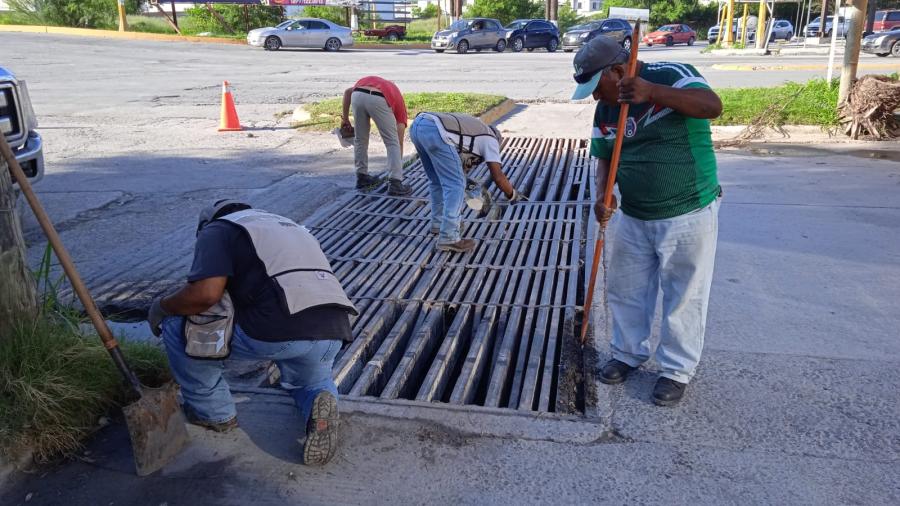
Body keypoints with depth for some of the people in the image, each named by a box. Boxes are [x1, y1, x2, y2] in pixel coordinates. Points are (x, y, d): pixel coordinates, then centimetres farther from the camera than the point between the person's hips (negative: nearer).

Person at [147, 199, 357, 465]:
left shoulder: (216, 229, 11)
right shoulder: (288, 225, 33)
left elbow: (206, 294, -7)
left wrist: (161, 306, 15)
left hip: (277, 330, -7)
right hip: (334, 332, 7)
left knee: (176, 325, 15)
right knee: (313, 382, 39)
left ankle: (214, 413, 27)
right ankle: (318, 405, 5)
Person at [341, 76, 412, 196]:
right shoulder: (398, 101, 31)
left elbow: (348, 91, 25)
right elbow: (400, 142, 28)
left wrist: (345, 118, 30)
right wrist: (398, 165, 36)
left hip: (358, 95, 3)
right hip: (378, 99, -3)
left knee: (360, 140, 24)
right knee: (392, 143, 14)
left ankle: (362, 177, 33)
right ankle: (395, 184, 9)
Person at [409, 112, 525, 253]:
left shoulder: (471, 127, 39)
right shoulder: (490, 139, 18)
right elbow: (498, 176, 13)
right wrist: (513, 195, 27)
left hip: (417, 125, 9)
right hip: (434, 131, -8)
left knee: (437, 181, 24)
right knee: (456, 185, 0)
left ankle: (438, 223, 36)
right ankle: (449, 239, 0)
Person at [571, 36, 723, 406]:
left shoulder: (671, 76, -14)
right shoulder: (604, 111, 4)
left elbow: (713, 106, -28)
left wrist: (652, 92, -38)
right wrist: (602, 196, -10)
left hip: (687, 215, -6)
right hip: (633, 217, 6)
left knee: (683, 297, 7)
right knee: (626, 291, 16)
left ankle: (677, 370, 23)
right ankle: (628, 353, 37)